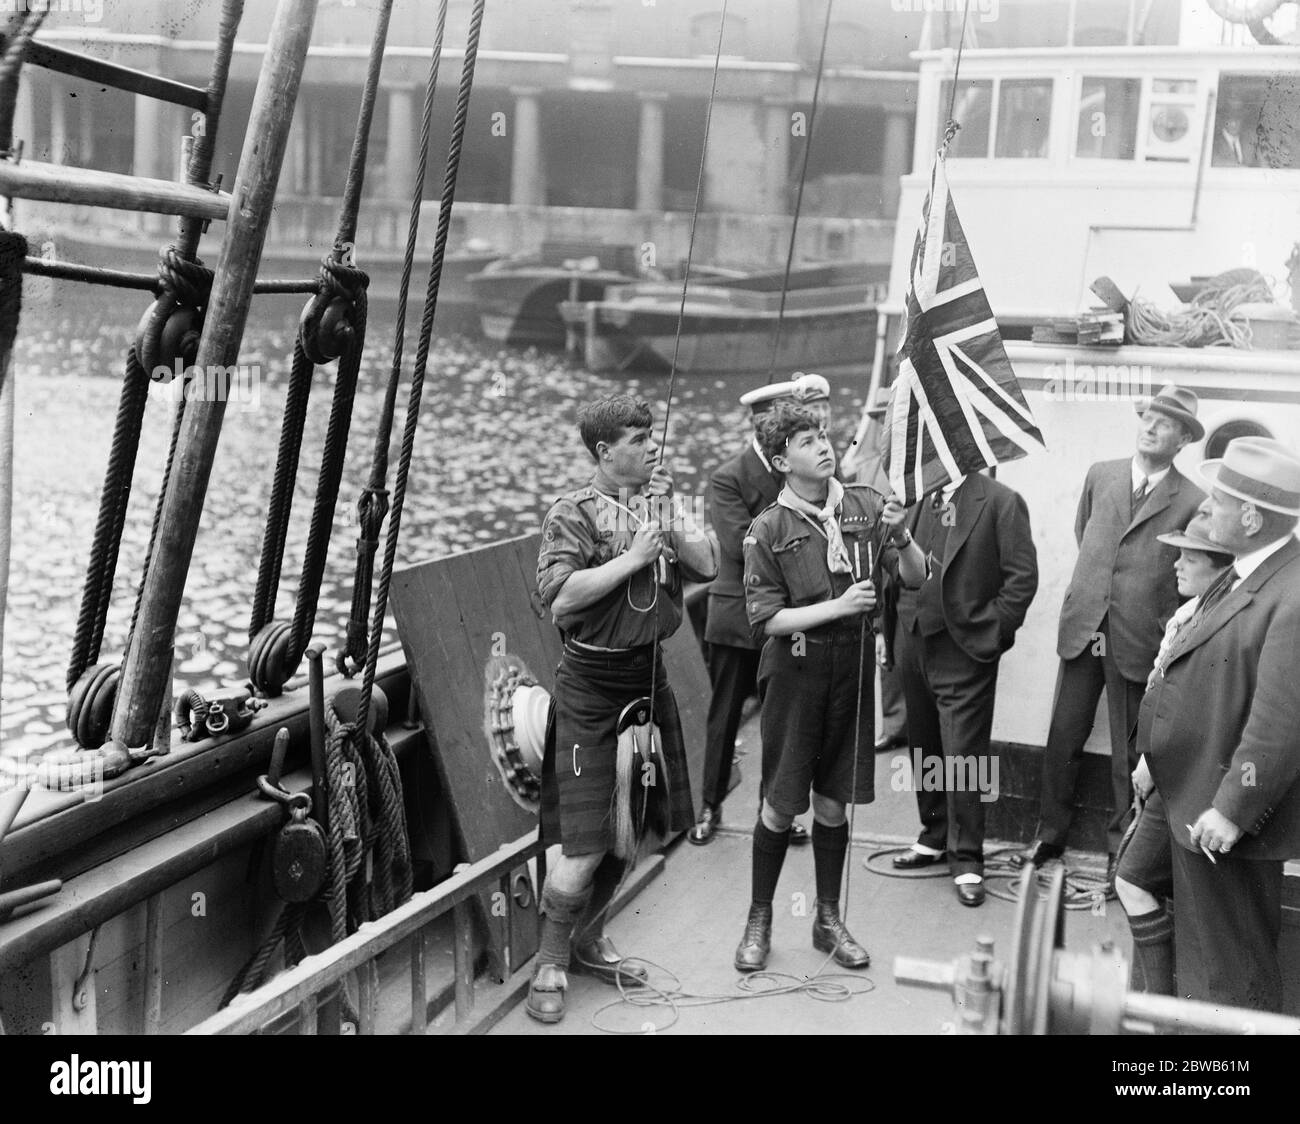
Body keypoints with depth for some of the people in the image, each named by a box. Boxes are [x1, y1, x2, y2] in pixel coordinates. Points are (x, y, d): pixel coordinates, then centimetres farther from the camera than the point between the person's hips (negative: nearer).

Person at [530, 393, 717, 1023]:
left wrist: (668, 514, -10)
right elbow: (559, 597, -21)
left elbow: (705, 566, 1)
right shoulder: (575, 513, -9)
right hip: (592, 686, -6)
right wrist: (633, 557, -20)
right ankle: (550, 966, 11)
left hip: (649, 676, 7)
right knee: (585, 843, -6)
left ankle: (591, 940, 33)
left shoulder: (661, 504, 9)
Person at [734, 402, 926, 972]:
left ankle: (829, 920, 26)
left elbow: (917, 579, 3)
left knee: (833, 802, 12)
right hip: (795, 670, -3)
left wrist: (902, 539, -17)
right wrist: (837, 606, -18)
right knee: (780, 805, 5)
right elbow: (766, 618, -9)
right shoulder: (769, 529, -6)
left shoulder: (865, 505, 2)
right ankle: (759, 920, 22)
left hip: (852, 667, 3)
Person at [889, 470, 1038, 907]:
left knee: (963, 756, -2)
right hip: (914, 639, 6)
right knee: (924, 750, 14)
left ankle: (966, 862, 10)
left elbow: (1022, 577, -9)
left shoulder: (1001, 502, -8)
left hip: (964, 652, -5)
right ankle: (935, 837, 31)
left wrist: (991, 632, -10)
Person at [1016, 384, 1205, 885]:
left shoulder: (1192, 502, -4)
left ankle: (1121, 849, 21)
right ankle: (1049, 837, 22)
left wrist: (1167, 636, 0)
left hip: (1138, 642, -3)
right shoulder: (1100, 475, 8)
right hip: (1084, 630, 3)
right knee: (1062, 739, 8)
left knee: (1128, 753, 7)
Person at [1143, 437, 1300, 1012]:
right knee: (1198, 951, 25)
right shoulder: (1239, 576, 6)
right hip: (1190, 797, 9)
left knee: (1231, 973, 8)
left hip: (1226, 819, -9)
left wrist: (1232, 810, -23)